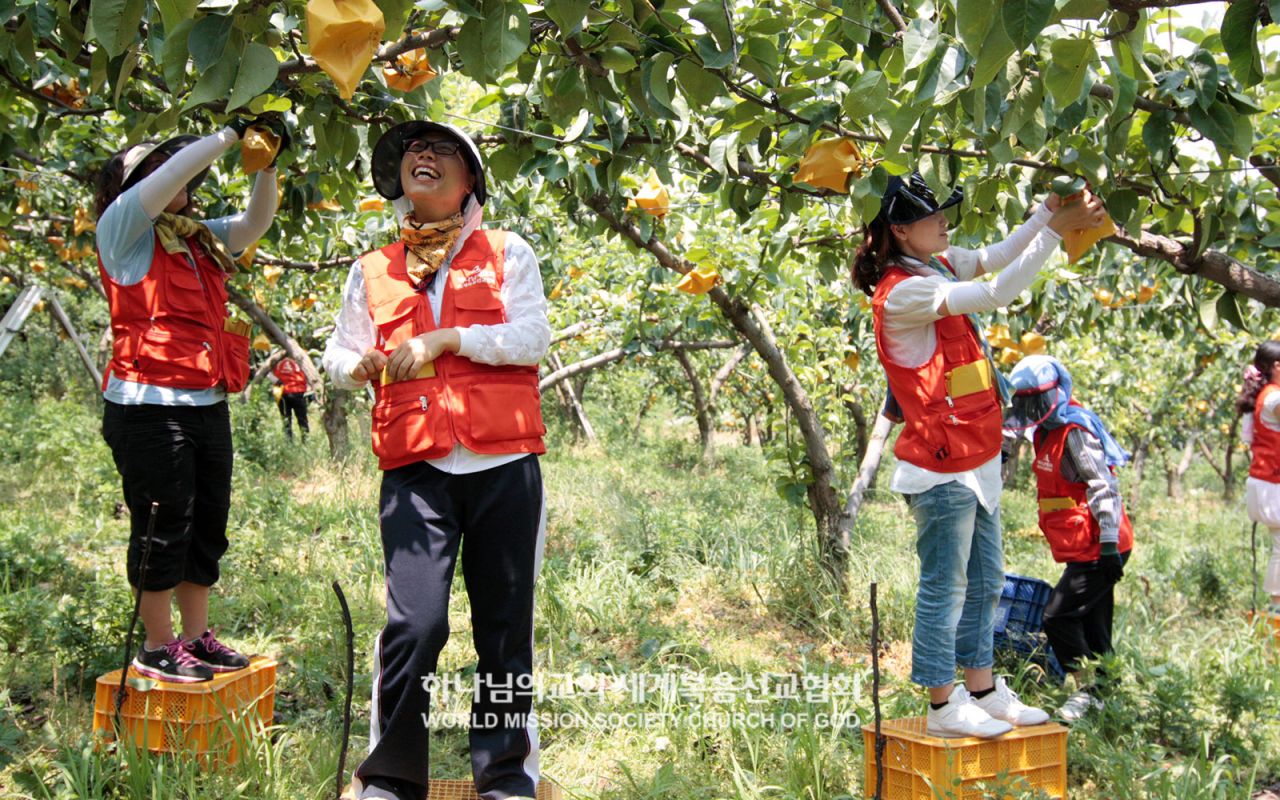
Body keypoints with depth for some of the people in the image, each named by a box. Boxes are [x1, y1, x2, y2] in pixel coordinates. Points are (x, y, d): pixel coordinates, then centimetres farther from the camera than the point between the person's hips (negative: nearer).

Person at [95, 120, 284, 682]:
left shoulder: (200, 239, 19)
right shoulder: (122, 231, 0)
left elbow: (255, 221, 16)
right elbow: (170, 173, -12)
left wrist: (265, 162, 4)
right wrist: (231, 135, -8)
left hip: (208, 407, 7)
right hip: (149, 408, -7)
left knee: (208, 526, 11)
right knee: (164, 528, -3)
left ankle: (196, 637, 21)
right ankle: (156, 649, 7)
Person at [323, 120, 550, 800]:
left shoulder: (508, 253, 11)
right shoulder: (372, 272, 18)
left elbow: (532, 336, -1)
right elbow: (338, 352, 21)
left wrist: (445, 339, -11)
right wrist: (358, 365, -3)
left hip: (504, 467, 0)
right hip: (415, 470, 1)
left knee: (505, 625, 4)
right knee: (415, 623, -12)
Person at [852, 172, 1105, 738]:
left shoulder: (937, 268, 10)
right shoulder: (902, 293, -19)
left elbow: (995, 258, 18)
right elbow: (996, 294, -24)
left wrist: (1052, 205, 6)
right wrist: (1056, 228, -21)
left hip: (975, 461, 10)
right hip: (942, 467, -10)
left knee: (984, 582, 16)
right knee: (945, 586, -1)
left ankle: (982, 690, 27)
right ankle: (943, 706, 9)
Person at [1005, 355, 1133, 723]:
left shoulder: (1074, 432, -16)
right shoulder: (1048, 431, 15)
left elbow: (1103, 488, -21)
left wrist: (1109, 543, -26)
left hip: (1097, 551, -10)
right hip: (1084, 550, 10)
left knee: (1058, 616, -11)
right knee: (1092, 627, 13)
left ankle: (1088, 690, 1)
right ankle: (1103, 696, 21)